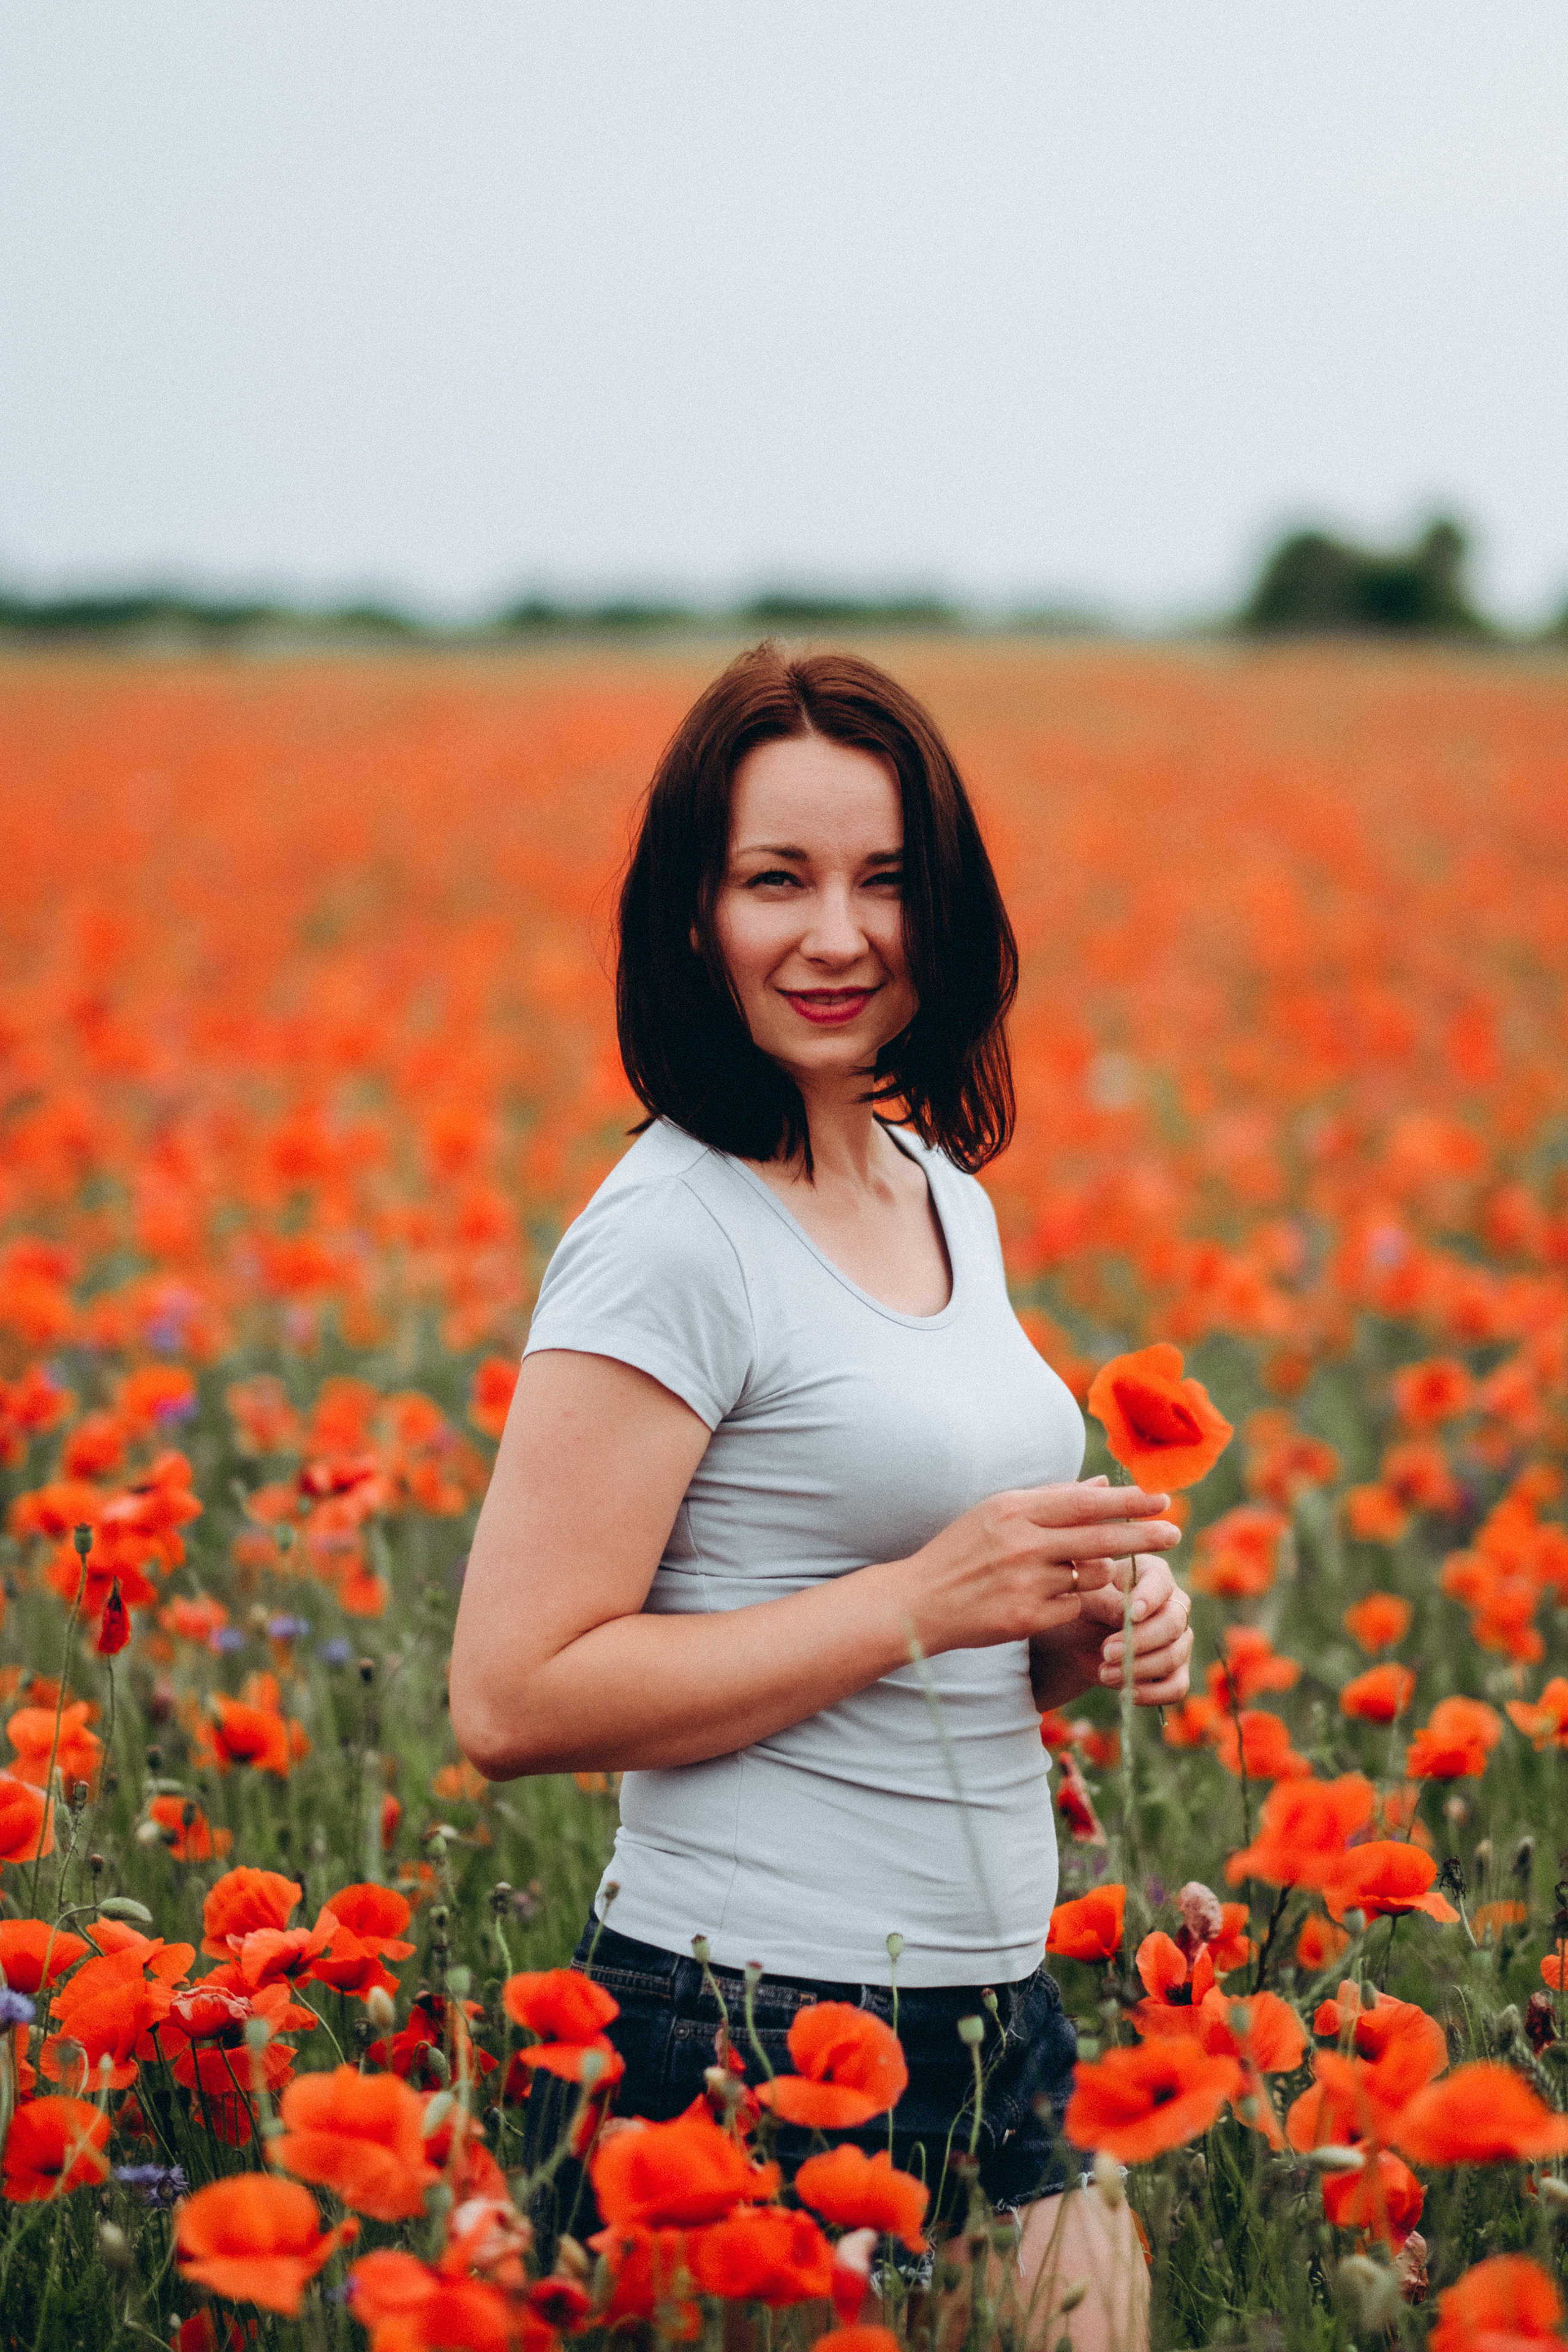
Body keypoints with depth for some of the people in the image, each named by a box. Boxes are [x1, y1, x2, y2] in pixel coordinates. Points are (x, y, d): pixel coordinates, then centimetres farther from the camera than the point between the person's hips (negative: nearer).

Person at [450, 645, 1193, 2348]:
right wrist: (925, 1599, -20)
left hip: (995, 2025, 8)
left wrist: (1087, 1630, 2)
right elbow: (512, 1705, -19)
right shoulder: (674, 1236, -14)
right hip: (756, 2036, -7)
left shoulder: (949, 1199, 10)